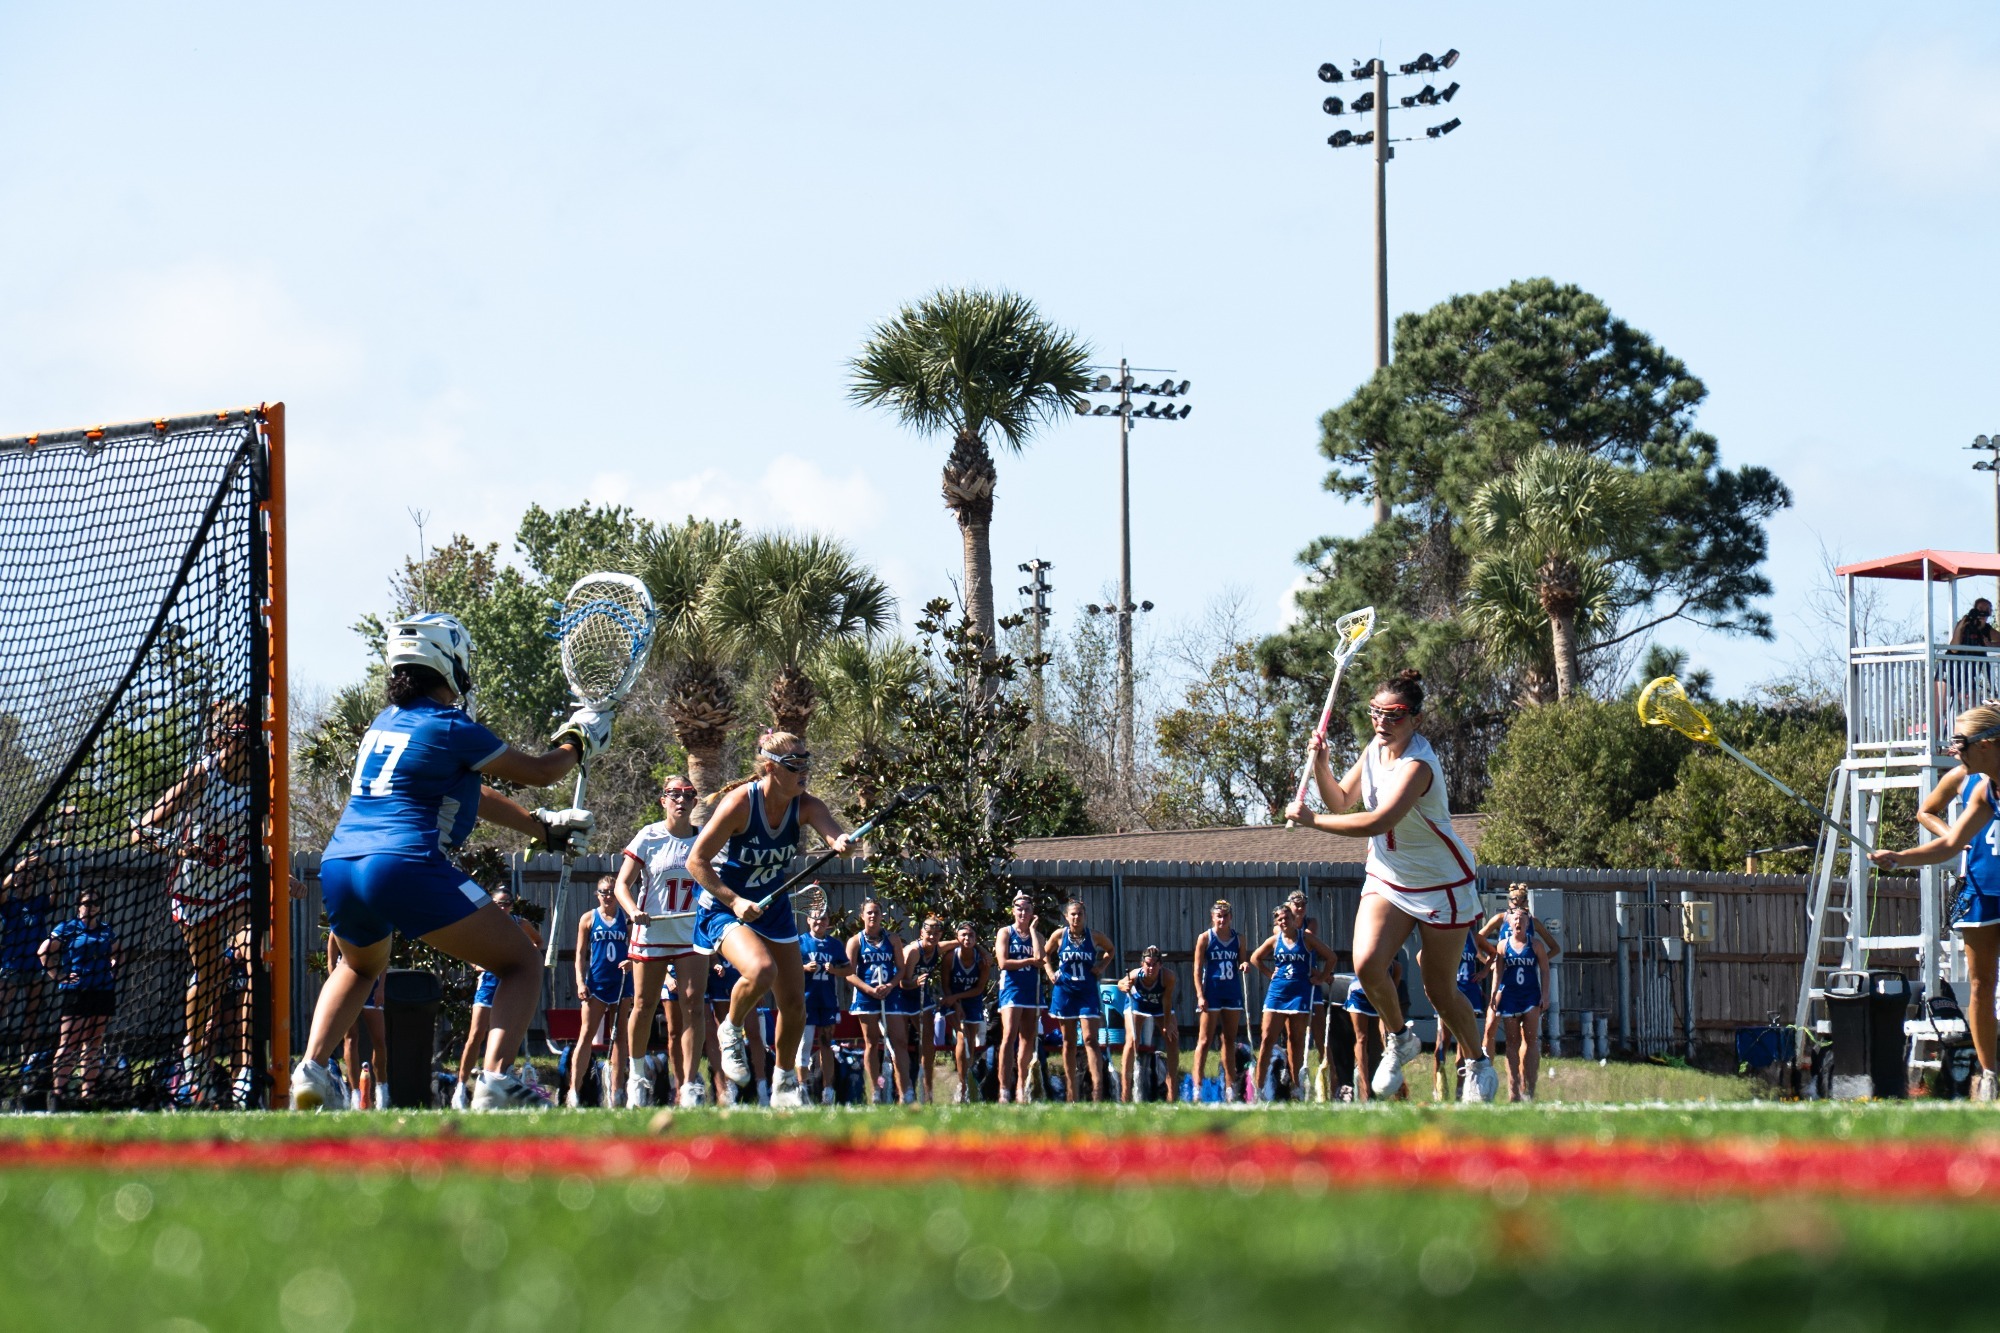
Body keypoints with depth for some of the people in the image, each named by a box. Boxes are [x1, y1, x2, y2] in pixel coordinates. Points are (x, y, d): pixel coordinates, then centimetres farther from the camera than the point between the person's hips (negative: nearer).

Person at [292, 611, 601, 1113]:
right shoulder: (450, 729, -2)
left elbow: (469, 795, 31)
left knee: (360, 966, 38)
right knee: (522, 963, 4)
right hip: (406, 868, -7)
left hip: (337, 869, 8)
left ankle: (311, 1071, 17)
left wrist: (544, 826, 35)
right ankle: (495, 1081, -17)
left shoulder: (384, 723, 22)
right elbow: (540, 772, 10)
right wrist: (577, 742, 31)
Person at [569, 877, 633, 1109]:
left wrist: (631, 962, -15)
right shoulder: (588, 919, 5)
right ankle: (574, 1089, -12)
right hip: (596, 983, -2)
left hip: (622, 983, 2)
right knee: (586, 1035, -8)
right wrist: (580, 982, -7)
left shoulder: (627, 919, 7)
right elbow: (580, 953, 4)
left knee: (619, 1037, 4)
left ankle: (616, 1092, 5)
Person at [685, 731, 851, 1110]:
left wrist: (841, 841, -55)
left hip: (773, 907, 6)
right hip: (724, 906, -6)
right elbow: (696, 861, -20)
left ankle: (785, 1084, 25)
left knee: (794, 1002, 4)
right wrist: (734, 901, -28)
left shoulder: (805, 806, -10)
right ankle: (731, 1031, -3)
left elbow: (833, 833, -31)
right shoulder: (740, 803, -23)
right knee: (761, 970, -33)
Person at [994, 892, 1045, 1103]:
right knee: (1009, 1037, -17)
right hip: (1011, 987, -4)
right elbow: (1003, 962, -8)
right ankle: (1004, 1089, -21)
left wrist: (1032, 929, -2)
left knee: (1028, 1040, 6)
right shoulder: (1005, 933, 4)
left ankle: (1021, 1088, 12)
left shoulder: (1036, 935, 13)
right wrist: (1029, 961, -6)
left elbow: (1039, 958, -7)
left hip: (1032, 990, 4)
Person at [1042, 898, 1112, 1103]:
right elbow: (1045, 955, 16)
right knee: (1069, 1042, 7)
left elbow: (1109, 950, 18)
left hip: (1088, 993, -1)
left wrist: (1100, 967, 4)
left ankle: (1097, 1089, -19)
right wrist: (1051, 973, 2)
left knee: (1090, 1039, -11)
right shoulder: (1059, 936, 0)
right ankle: (1070, 1093, 12)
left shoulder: (1093, 936, -1)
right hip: (1064, 992, 1)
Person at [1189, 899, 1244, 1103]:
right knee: (1205, 1041, -5)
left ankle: (1230, 1086, 13)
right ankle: (1197, 1086, -7)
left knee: (1229, 1041, 9)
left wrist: (1244, 966, -8)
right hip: (1211, 993, -4)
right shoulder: (1205, 938, -4)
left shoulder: (1238, 939, 7)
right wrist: (1200, 995, -13)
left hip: (1232, 992, 4)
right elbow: (1197, 969, -5)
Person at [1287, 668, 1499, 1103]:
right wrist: (1320, 764, -8)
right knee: (1366, 964, -17)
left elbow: (1375, 822, -37)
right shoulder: (1374, 749, -2)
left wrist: (1310, 819, -30)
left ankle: (1479, 1066, 25)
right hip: (1387, 880, 6)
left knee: (1439, 989, 1)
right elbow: (1342, 802, 9)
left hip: (1441, 887, -6)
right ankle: (1399, 1037, 9)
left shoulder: (1418, 765, -27)